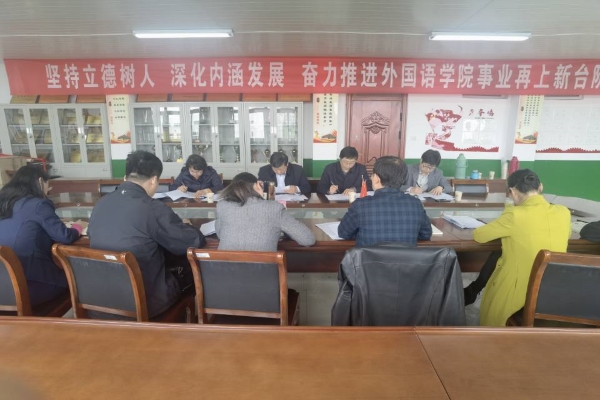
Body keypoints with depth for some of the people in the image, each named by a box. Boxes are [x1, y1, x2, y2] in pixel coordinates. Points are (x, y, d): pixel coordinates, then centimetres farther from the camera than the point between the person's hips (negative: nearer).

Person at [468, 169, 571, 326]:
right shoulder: (564, 212, -6)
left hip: (518, 293, -5)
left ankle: (471, 293, 44)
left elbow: (478, 235, -11)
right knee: (497, 258, 24)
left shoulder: (515, 215, -23)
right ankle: (473, 290, 40)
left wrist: (502, 229, 9)